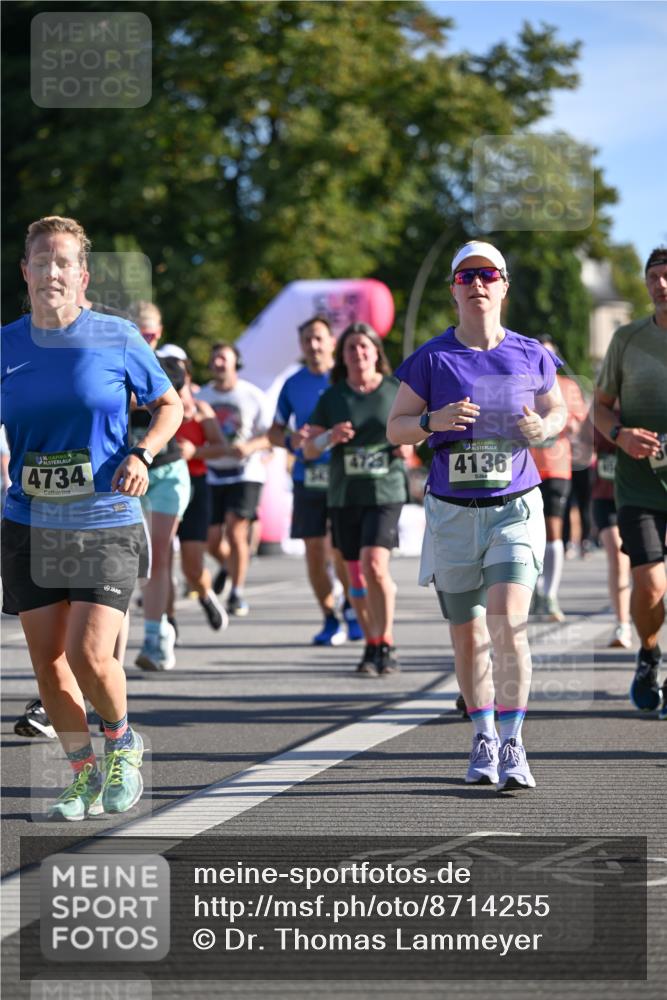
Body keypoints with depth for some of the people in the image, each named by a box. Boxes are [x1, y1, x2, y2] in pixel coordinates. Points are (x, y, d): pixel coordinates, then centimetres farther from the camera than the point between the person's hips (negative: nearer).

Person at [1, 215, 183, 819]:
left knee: (89, 656, -14)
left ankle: (122, 743, 16)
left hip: (105, 525, -3)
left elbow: (169, 405, 9)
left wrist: (141, 454, -7)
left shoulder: (117, 339, -3)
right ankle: (85, 775, 21)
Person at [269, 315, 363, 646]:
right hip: (307, 478, 3)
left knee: (342, 551, -9)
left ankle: (351, 607, 17)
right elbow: (274, 432, 17)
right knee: (314, 552, 2)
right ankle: (330, 619, 16)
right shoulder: (293, 385, 10)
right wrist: (291, 439, -5)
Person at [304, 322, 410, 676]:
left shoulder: (396, 391, 2)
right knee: (356, 574, 7)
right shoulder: (331, 398, 6)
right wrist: (329, 437, -15)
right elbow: (309, 450, 6)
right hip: (343, 496, 3)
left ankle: (386, 644, -10)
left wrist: (409, 443, -4)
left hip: (385, 491, -3)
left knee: (374, 564, -20)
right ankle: (372, 646, 20)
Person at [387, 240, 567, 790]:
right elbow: (395, 427, 3)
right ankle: (484, 738, 26)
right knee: (467, 634, 8)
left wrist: (544, 427, -7)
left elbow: (558, 410, 16)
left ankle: (512, 745, -12)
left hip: (515, 509, -1)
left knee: (508, 623, -18)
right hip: (452, 514, 1)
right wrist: (434, 421, -18)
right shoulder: (432, 358, -1)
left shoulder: (531, 355, 2)